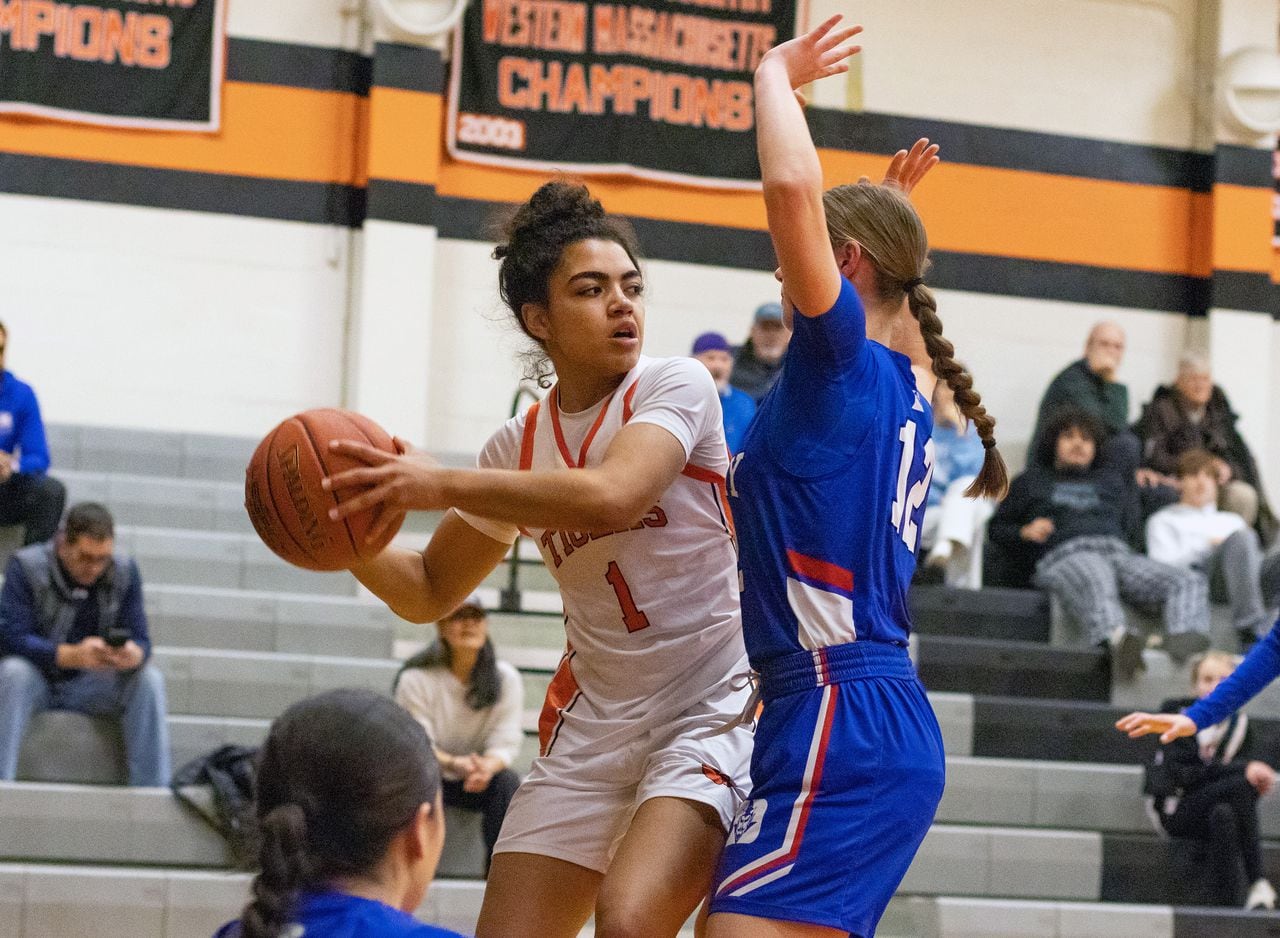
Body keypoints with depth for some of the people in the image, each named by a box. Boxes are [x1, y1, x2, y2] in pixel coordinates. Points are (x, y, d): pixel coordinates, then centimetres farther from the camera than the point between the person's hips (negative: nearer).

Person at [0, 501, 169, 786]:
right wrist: (73, 656, -39)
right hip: (37, 682, -3)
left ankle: (152, 788, -23)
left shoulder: (125, 571, -1)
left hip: (90, 688, 3)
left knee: (149, 679, -22)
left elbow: (140, 641, -5)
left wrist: (134, 655, -33)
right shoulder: (26, 567, -13)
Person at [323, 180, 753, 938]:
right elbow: (432, 592, 16)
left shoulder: (675, 386, -9)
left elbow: (612, 497, -29)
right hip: (592, 725, 6)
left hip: (711, 713, -5)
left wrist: (443, 485, -30)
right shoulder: (520, 447, 6)